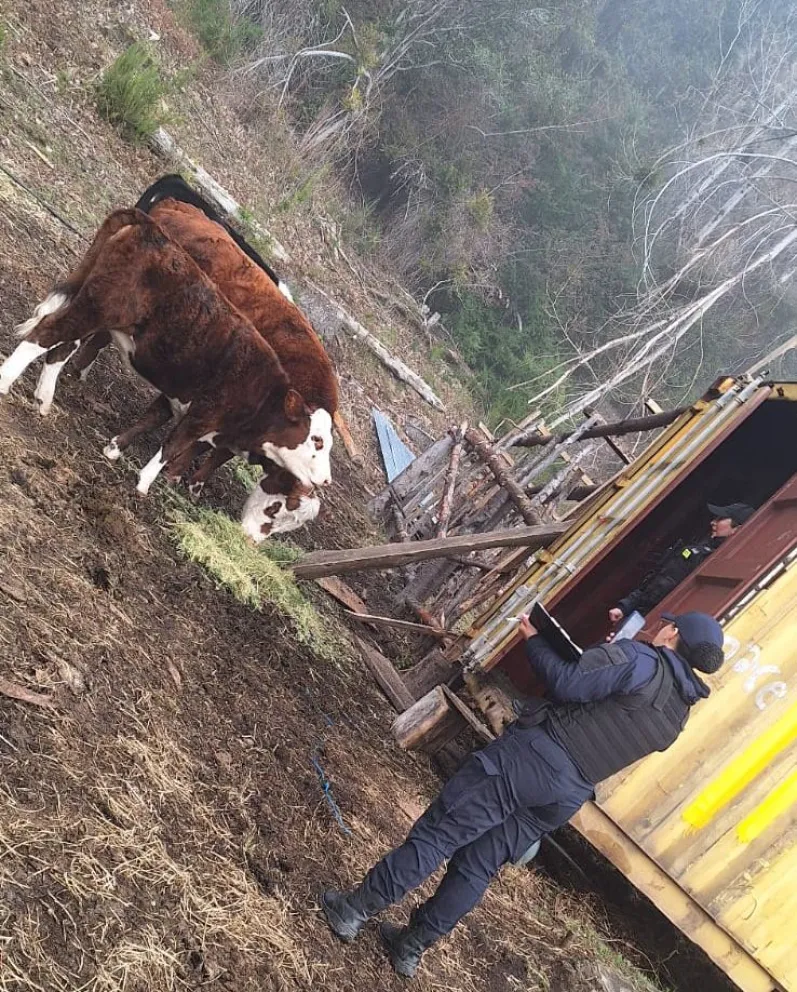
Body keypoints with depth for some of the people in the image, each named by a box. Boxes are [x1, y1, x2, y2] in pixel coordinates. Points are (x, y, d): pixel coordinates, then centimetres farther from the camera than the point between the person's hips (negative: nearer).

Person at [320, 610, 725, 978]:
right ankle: (411, 946, 22)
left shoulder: (638, 659, -8)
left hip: (536, 755, -7)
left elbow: (567, 684, -15)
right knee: (477, 867, 15)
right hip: (568, 795, 7)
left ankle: (355, 909, 4)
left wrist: (533, 639, 0)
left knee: (437, 832, -1)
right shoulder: (678, 713, 15)